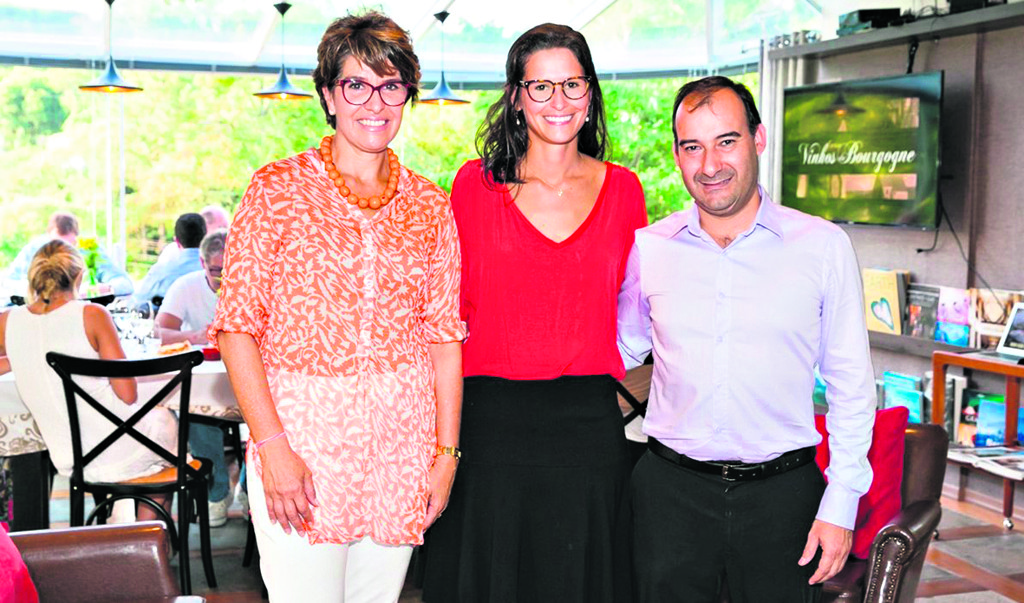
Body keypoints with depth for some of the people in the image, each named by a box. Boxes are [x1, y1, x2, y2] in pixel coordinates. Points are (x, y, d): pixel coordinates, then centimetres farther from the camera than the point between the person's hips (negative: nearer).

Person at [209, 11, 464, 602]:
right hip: (301, 436, -3)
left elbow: (445, 336, 8)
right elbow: (238, 325, -4)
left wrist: (446, 452, 3)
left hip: (402, 447, 3)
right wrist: (272, 447, -12)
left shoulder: (430, 204, 8)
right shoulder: (279, 189, -1)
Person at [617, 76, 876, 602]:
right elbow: (622, 349, 15)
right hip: (671, 488, 1)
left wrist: (840, 505, -3)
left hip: (782, 493, -1)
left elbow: (851, 387, 0)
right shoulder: (648, 247, 1)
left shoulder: (823, 247, -3)